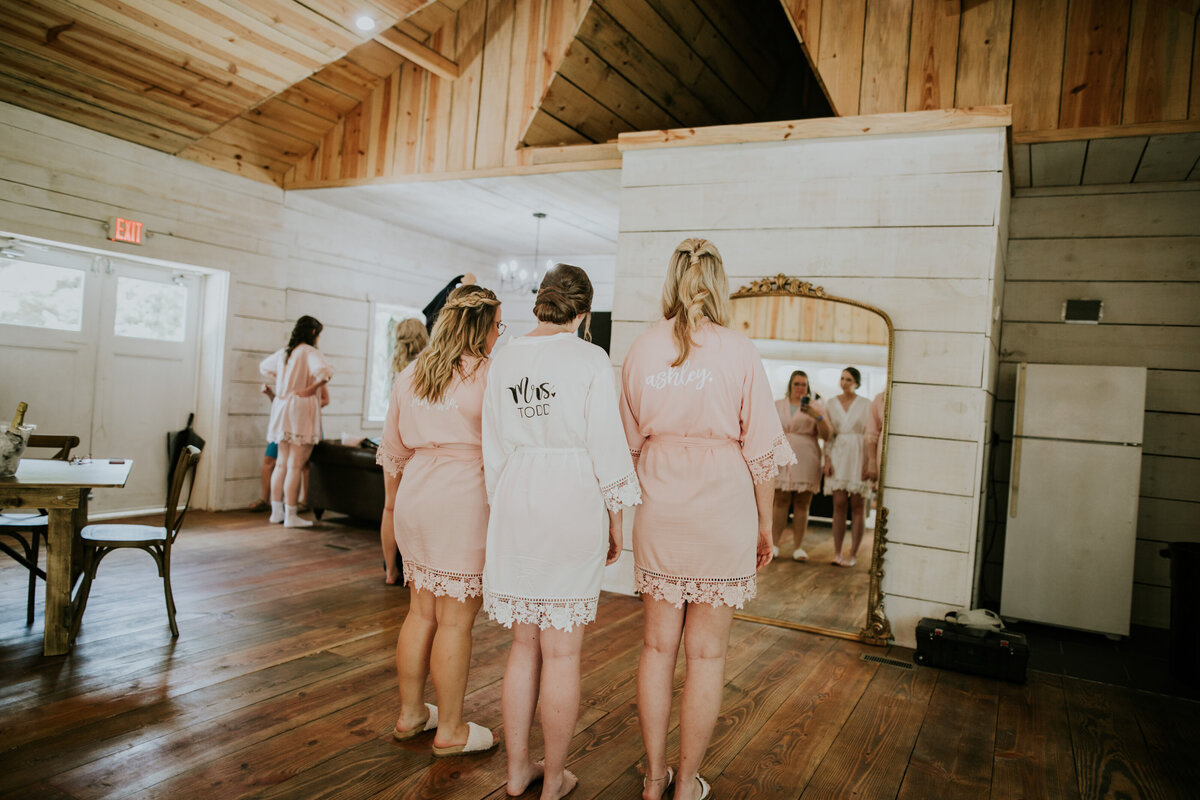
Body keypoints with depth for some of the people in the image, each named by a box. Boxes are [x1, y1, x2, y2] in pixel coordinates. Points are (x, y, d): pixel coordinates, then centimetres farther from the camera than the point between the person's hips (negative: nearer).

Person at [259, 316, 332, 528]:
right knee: (295, 466, -5)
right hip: (301, 410, -8)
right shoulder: (310, 352, -11)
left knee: (282, 463, 15)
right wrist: (312, 388, -15)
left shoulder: (284, 352, 14)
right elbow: (323, 371, -30)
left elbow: (265, 367, 32)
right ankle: (291, 516, -1)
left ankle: (276, 511, 21)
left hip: (282, 410, 8)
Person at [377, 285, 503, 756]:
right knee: (456, 619, 3)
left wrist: (391, 498, 29)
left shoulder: (410, 374, 11)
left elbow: (392, 447, 18)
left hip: (416, 496, 7)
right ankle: (450, 730, 15)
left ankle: (410, 714, 29)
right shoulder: (486, 375, -9)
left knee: (421, 611, 17)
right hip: (464, 500, -7)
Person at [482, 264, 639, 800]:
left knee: (525, 643, 16)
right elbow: (606, 445, -8)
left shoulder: (505, 358, 6)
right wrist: (615, 520, 2)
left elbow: (493, 444, 10)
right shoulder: (590, 360, -7)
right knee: (562, 651, 6)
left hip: (515, 501, 5)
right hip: (572, 501, -4)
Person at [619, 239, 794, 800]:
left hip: (658, 512, 3)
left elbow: (629, 442, 9)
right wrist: (765, 523, 6)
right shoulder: (738, 352, -7)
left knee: (658, 645, 13)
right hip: (723, 511, -3)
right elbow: (760, 449, -5)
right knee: (706, 653, 8)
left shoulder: (641, 351, 2)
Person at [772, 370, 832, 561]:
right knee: (781, 501, -2)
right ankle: (774, 544, 2)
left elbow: (827, 436, -1)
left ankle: (798, 547, 5)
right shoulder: (778, 406, 13)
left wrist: (818, 416, -16)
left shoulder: (816, 406, 8)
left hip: (806, 461, -1)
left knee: (802, 504, 0)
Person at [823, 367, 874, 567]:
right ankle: (837, 552, 1)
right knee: (839, 504, -3)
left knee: (857, 506, -1)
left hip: (859, 458, -2)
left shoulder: (866, 405, 3)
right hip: (838, 458, 2)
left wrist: (869, 462, -9)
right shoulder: (831, 405, 10)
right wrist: (827, 459, 0)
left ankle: (853, 554, 4)